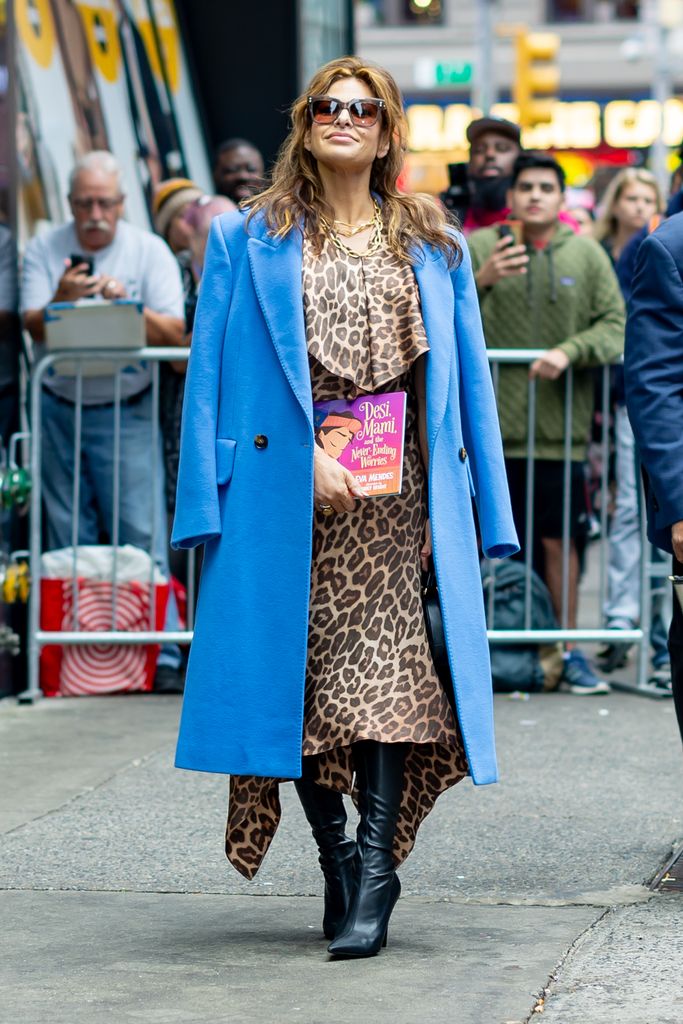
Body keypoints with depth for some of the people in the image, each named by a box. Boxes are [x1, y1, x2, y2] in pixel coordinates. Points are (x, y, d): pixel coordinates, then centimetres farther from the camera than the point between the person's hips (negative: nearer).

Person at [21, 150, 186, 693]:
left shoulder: (149, 251, 0)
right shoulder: (45, 250, 3)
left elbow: (174, 332, -8)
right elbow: (34, 326, -7)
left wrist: (127, 304, -23)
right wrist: (61, 301, -28)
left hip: (124, 410, -2)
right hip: (59, 408, 2)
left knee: (143, 534, -8)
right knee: (68, 539, 4)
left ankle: (162, 658, -8)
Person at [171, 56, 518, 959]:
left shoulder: (433, 247, 14)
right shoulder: (250, 240, 9)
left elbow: (465, 376, 14)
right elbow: (217, 369, 3)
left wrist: (483, 505, 8)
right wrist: (306, 451, -8)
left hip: (394, 487, 1)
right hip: (289, 485, 0)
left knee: (386, 663, -11)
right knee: (304, 671, 0)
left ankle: (374, 869, -12)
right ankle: (338, 861, 12)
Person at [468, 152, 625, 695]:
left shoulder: (586, 254, 9)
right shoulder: (477, 247, 5)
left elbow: (616, 326, 4)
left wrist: (569, 351, -13)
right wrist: (480, 281, -18)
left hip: (559, 427, 1)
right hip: (489, 426, -1)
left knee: (558, 541, 4)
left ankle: (568, 649, 13)